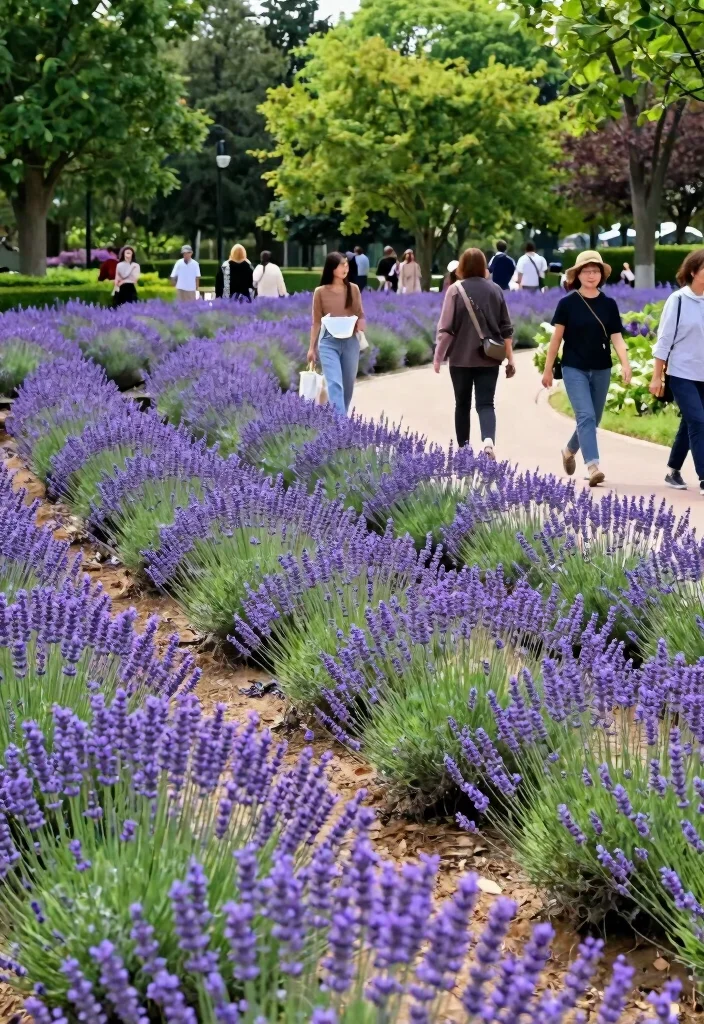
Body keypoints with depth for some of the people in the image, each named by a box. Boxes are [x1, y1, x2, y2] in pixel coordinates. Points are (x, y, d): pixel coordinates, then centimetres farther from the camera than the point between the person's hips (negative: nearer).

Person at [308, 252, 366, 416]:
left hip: (350, 341, 3)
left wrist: (360, 326, -11)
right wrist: (312, 347, 2)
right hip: (328, 342, -3)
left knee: (348, 384, 11)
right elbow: (316, 322, 4)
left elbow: (361, 316, 12)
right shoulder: (320, 292, -1)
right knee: (335, 384, -13)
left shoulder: (353, 289, 5)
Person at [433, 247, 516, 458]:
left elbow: (446, 327, -8)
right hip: (489, 358, 2)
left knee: (463, 404, 13)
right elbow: (506, 328, 7)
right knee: (485, 403, -1)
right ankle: (489, 440, -26)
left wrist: (438, 356, -1)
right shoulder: (495, 290, 5)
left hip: (461, 358, -2)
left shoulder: (456, 290, -5)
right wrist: (510, 358, 13)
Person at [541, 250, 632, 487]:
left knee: (593, 420, 13)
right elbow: (556, 337, 0)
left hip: (601, 370, 4)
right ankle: (593, 467, -22)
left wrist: (625, 364, -18)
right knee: (586, 417, -16)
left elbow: (616, 337, -2)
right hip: (574, 369, -4)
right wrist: (548, 369, 2)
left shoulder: (609, 304, 2)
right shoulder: (568, 302, -5)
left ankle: (569, 450, 39)